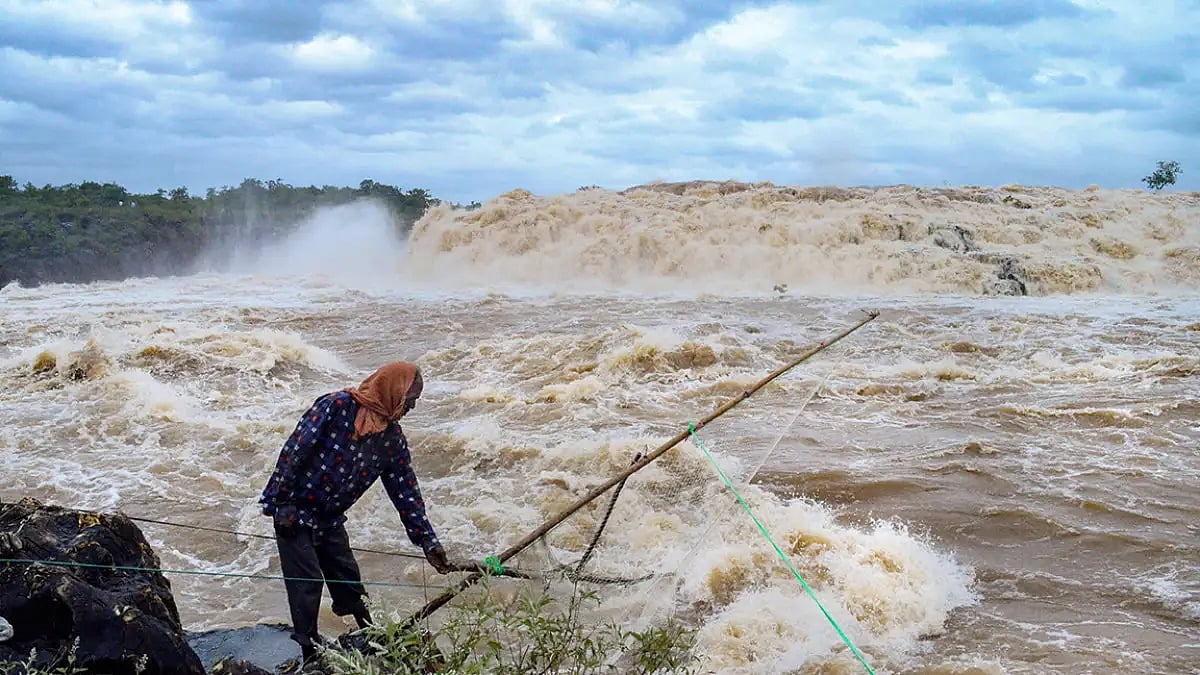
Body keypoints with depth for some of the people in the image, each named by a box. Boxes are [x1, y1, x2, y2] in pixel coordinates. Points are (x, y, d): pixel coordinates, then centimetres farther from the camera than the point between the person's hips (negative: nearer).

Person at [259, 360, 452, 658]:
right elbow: (294, 451, -20)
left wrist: (429, 542, 1)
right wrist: (282, 504, -20)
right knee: (307, 585, -7)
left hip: (331, 520, 7)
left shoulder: (393, 438, 1)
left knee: (349, 584, 13)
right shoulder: (337, 406, -20)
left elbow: (406, 492, 4)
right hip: (294, 512, -7)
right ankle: (308, 654, 4)